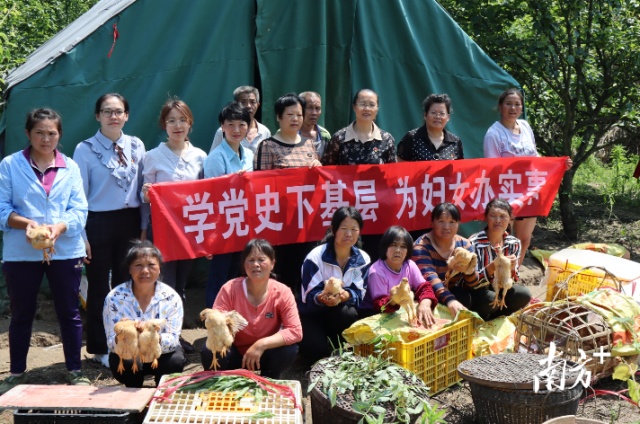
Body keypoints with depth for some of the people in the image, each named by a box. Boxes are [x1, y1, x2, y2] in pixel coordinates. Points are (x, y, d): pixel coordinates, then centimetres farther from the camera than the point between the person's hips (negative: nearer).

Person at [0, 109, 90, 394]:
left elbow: (79, 210, 0)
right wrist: (26, 223, -20)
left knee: (69, 312, 7)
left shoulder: (70, 167, 6)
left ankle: (75, 371, 20)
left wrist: (59, 227, -19)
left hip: (65, 250, 1)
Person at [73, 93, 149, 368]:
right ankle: (100, 349, 19)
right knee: (99, 287, 6)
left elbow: (143, 189, 8)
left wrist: (144, 226, 5)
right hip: (99, 222, -3)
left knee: (127, 283, 11)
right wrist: (81, 236, -9)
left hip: (130, 221, 3)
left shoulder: (136, 147, 5)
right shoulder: (85, 150, -5)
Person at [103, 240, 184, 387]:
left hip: (161, 355, 1)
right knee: (127, 362, -33)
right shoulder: (114, 298, -13)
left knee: (176, 360, -30)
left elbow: (173, 340, -19)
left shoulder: (171, 298, -12)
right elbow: (112, 343, -15)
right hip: (128, 355, -1)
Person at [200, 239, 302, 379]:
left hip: (265, 356, 1)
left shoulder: (282, 292, -15)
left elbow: (295, 331, -22)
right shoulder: (230, 289, -16)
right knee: (209, 351, -30)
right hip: (235, 353, -1)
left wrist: (261, 344, -33)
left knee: (289, 351, -29)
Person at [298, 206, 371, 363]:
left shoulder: (363, 259, -5)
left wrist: (346, 295, -34)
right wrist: (322, 297, -42)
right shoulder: (316, 257, -17)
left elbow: (359, 292, -8)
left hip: (338, 314, 3)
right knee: (316, 350, -28)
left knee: (348, 313, -35)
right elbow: (309, 294, -17)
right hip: (312, 314, -2)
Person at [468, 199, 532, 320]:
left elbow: (513, 281, 1)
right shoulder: (474, 243, -16)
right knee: (491, 299, -36)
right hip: (477, 292, -5)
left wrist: (511, 269, -22)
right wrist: (492, 267, -36)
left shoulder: (514, 243, 0)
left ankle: (488, 319, -6)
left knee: (524, 294, -21)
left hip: (500, 291, 5)